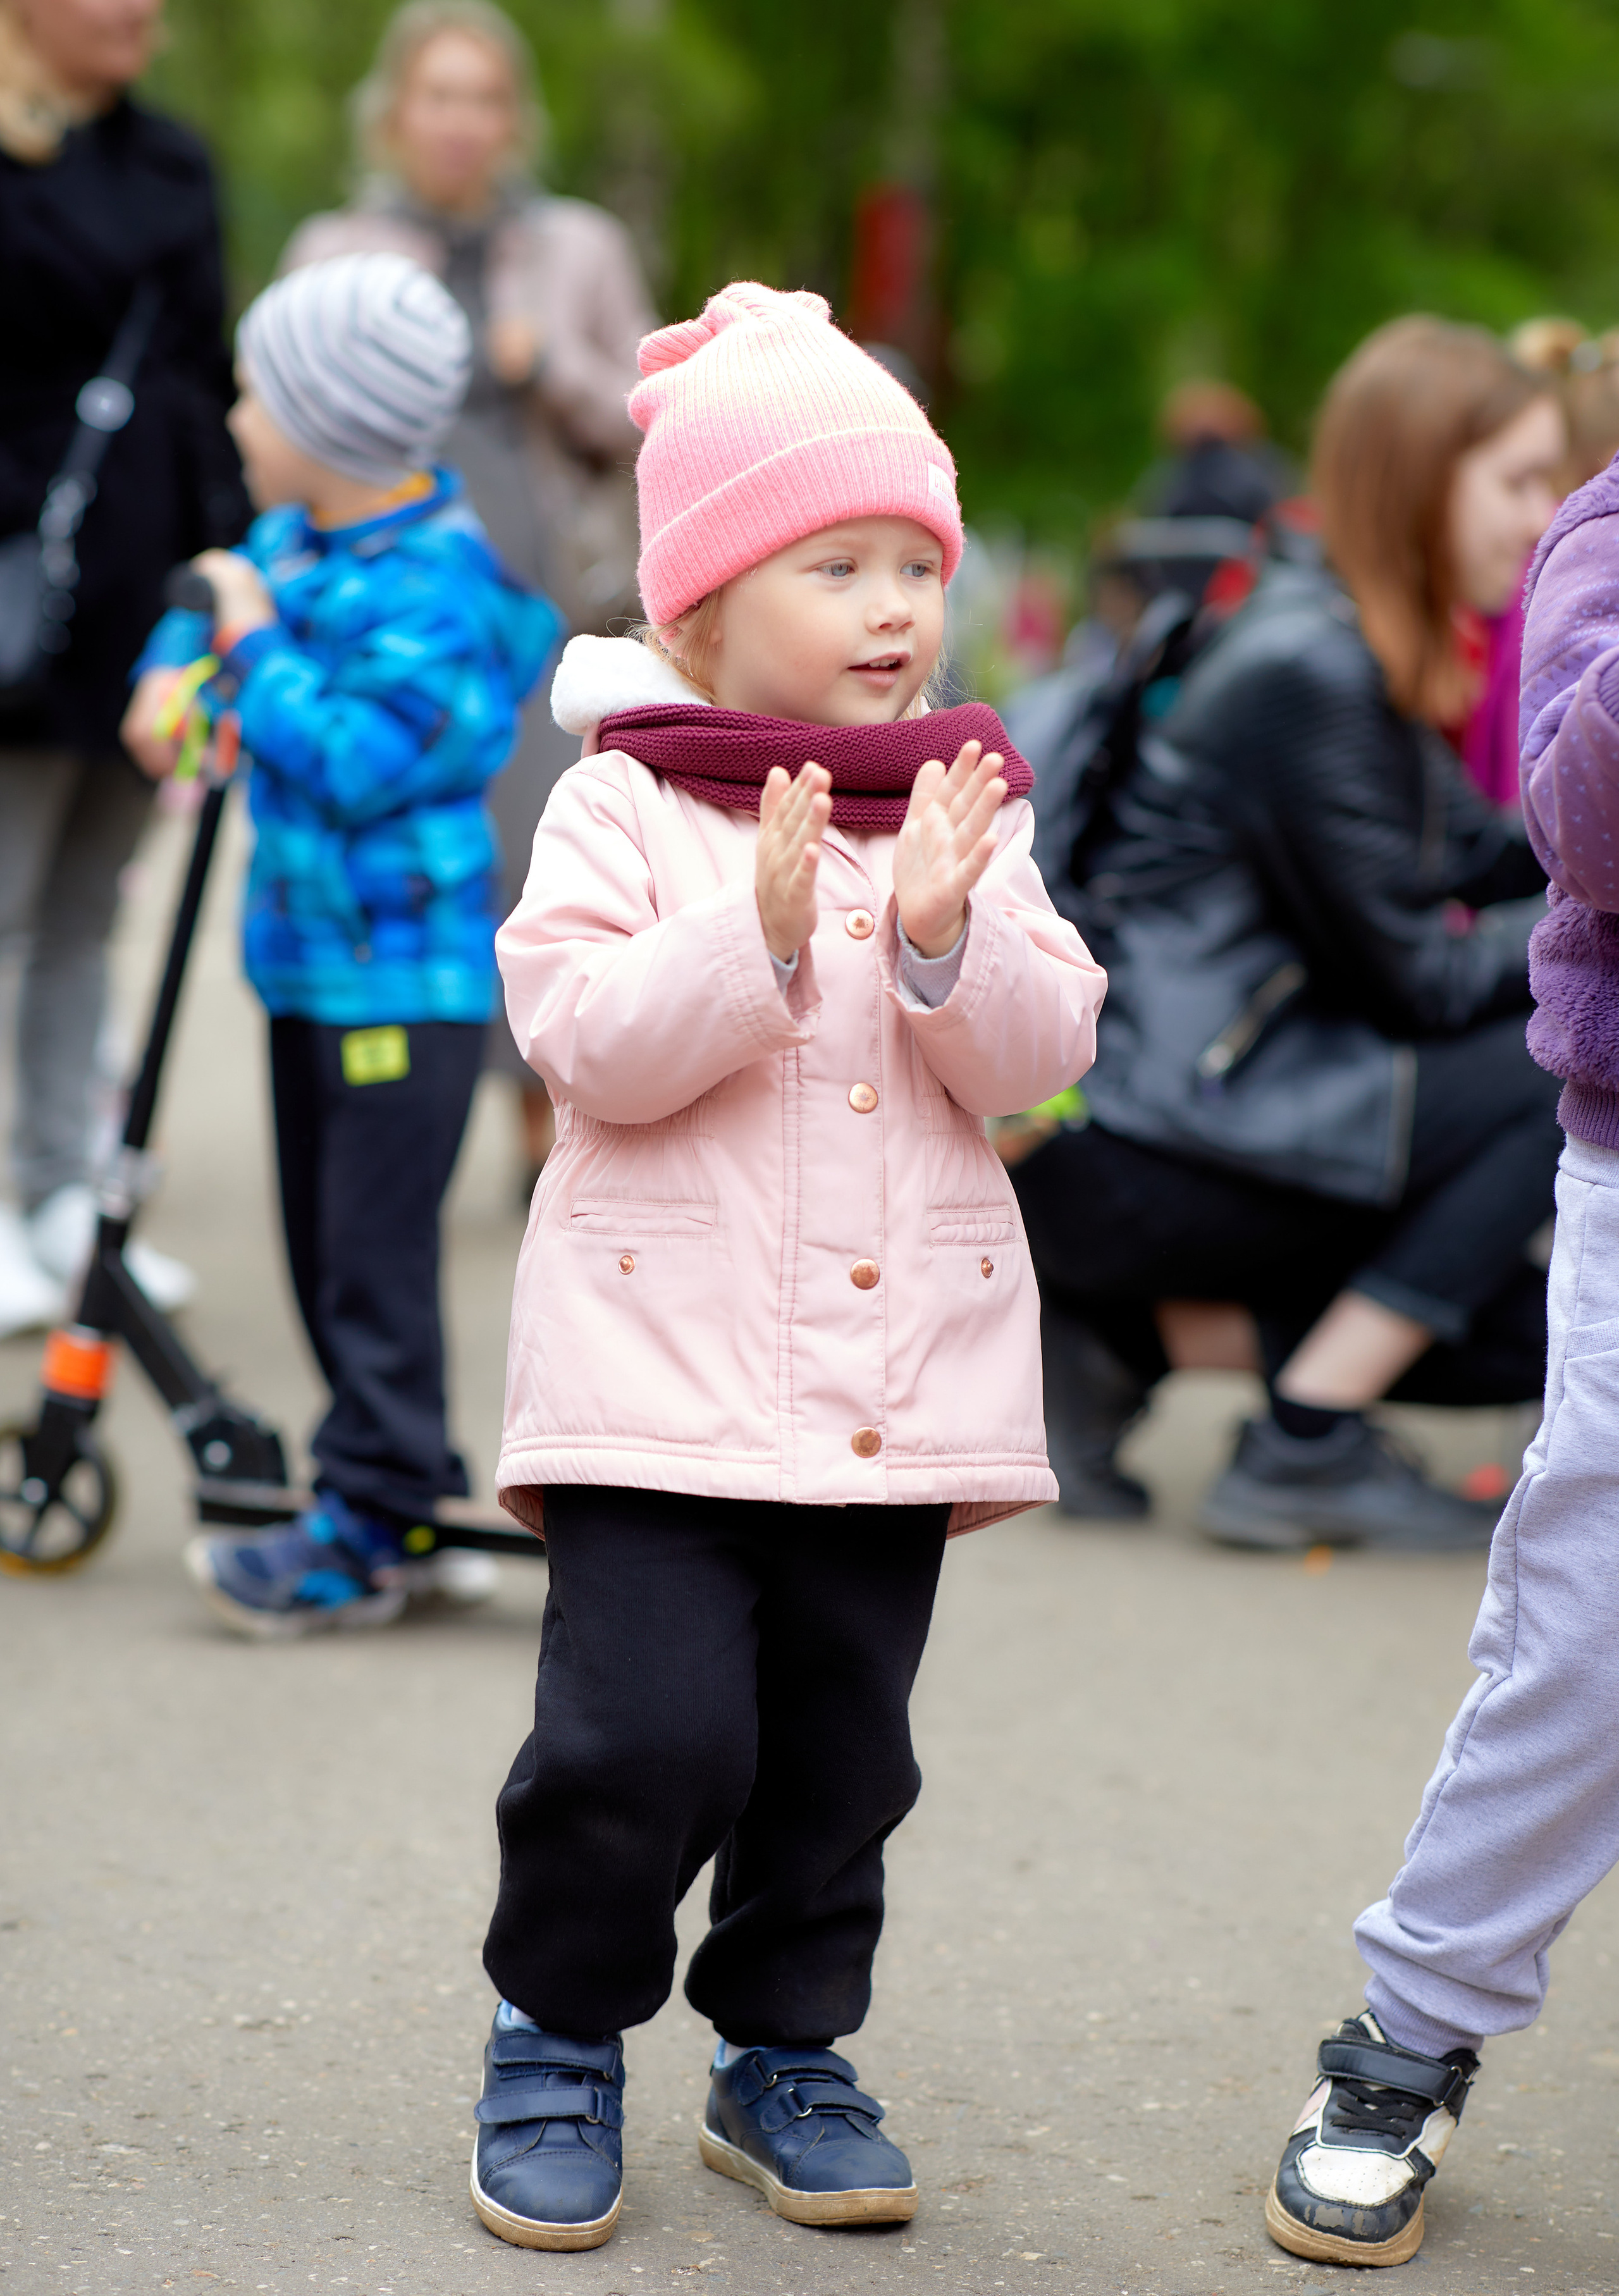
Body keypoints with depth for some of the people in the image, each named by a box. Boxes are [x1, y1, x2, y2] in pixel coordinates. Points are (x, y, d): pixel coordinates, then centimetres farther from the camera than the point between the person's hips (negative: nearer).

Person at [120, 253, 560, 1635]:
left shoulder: (435, 590, -21)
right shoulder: (308, 536, 6)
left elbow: (359, 761, -29)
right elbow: (229, 596, 24)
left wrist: (260, 652, -18)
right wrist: (175, 667, 3)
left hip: (404, 976, -10)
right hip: (311, 951, 10)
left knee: (376, 1254, -6)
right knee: (325, 1246, 14)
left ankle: (370, 1531, 1)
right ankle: (405, 1491, 24)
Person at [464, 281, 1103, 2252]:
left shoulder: (968, 815, 9)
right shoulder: (623, 808, -3)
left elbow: (1039, 1054, 1)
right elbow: (587, 1041, -13)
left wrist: (946, 935, -17)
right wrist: (760, 932, -24)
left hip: (899, 1374, 4)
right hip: (664, 1362, -4)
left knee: (840, 1750, 11)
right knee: (647, 1731, -11)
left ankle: (785, 2054, 28)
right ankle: (556, 2042, 12)